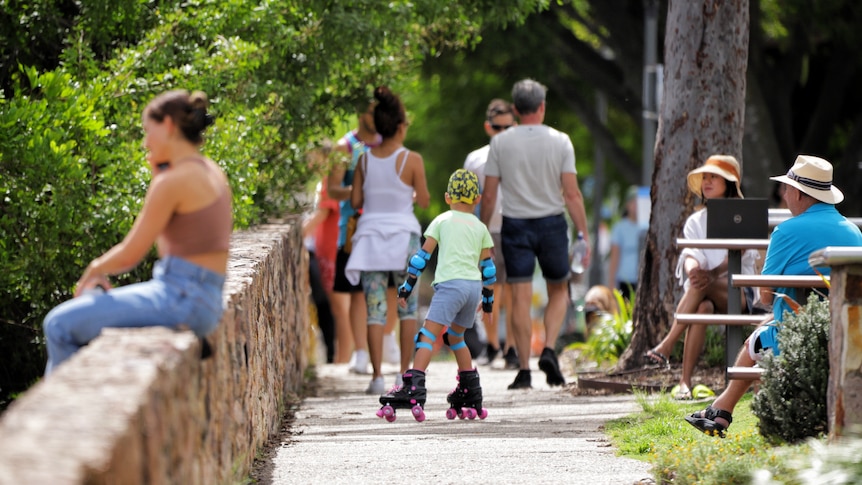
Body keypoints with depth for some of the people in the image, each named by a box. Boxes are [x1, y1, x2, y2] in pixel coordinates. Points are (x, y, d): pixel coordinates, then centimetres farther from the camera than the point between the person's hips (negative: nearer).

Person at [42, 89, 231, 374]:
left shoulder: (172, 182, -16)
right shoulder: (211, 172, 12)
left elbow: (128, 255, -13)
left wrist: (95, 269, 8)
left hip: (179, 298, -10)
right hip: (206, 301, 10)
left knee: (60, 325, -7)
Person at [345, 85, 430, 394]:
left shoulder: (365, 160, 0)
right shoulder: (411, 160, -9)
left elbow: (355, 201, 2)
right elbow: (424, 201, -3)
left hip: (370, 235, 2)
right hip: (403, 235, -2)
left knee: (375, 309, 1)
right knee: (407, 307, 11)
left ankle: (377, 375, -6)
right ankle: (405, 372, 11)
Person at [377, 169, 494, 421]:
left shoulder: (442, 221, 10)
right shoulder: (480, 228, 19)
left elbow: (423, 255, 5)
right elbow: (487, 266, 20)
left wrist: (407, 285, 7)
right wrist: (488, 299, 27)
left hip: (450, 284, -5)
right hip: (474, 286, 5)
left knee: (428, 334, -13)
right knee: (456, 337, 23)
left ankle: (414, 388, -30)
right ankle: (471, 395, 22)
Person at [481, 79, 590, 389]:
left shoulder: (500, 143, -2)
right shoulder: (560, 142, -3)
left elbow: (489, 195, -1)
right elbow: (572, 194, -6)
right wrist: (584, 235, -2)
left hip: (515, 224, 0)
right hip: (552, 224, 0)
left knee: (520, 299, 1)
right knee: (558, 291, 17)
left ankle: (524, 371, -1)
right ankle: (549, 350, -3)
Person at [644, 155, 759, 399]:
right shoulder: (696, 221, 16)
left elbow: (738, 254, -11)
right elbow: (689, 255, -1)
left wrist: (712, 274, -29)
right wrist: (693, 270, -27)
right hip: (705, 293, 2)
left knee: (702, 285, -36)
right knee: (702, 308, -35)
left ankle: (667, 345, -42)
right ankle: (685, 381, -45)